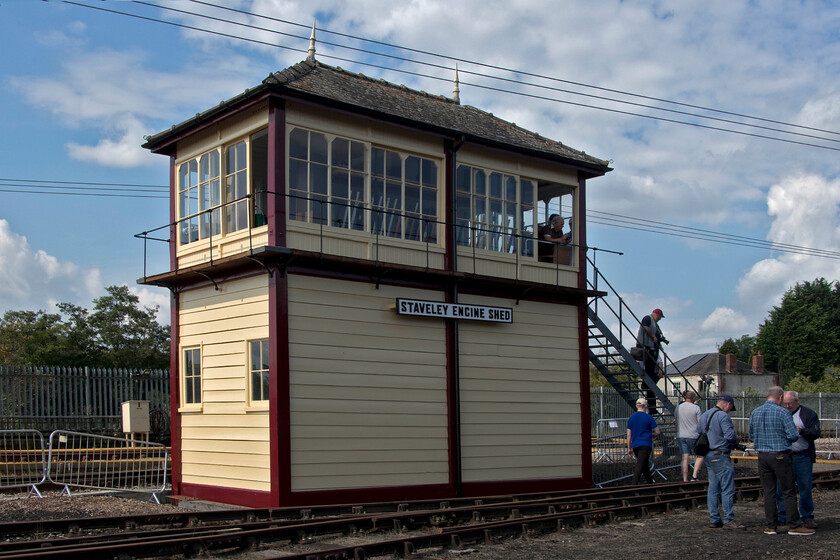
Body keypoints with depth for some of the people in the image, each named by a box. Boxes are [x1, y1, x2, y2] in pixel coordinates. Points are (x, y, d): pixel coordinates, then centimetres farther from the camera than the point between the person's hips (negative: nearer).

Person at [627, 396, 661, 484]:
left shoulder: (631, 418, 7)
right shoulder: (649, 417, -5)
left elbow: (629, 435, 8)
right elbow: (658, 432, -2)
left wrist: (629, 448, 14)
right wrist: (651, 435, 19)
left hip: (635, 445, 5)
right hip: (645, 445, -5)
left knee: (645, 466, 20)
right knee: (639, 467, -13)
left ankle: (650, 483, 31)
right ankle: (634, 485, -24)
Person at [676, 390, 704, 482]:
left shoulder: (678, 408, 7)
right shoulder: (696, 408, -6)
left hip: (681, 436, 4)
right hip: (693, 436, -4)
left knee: (685, 458, 4)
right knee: (700, 455, 10)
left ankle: (685, 480, 2)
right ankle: (694, 475, -1)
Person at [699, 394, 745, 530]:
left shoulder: (704, 415, 15)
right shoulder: (723, 416, -13)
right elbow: (730, 435, -22)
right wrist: (736, 438, -2)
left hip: (708, 456, 9)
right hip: (720, 456, -9)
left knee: (713, 488, 11)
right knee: (728, 489, -4)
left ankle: (714, 520, 13)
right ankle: (728, 520, -3)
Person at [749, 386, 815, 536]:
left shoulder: (755, 413, 7)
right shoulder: (782, 412, -10)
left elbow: (752, 436, 13)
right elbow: (793, 435, -14)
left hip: (762, 456, 5)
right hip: (780, 456, -5)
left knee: (768, 492, 9)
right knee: (789, 492, 2)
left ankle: (771, 526, 10)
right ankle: (795, 526, 4)